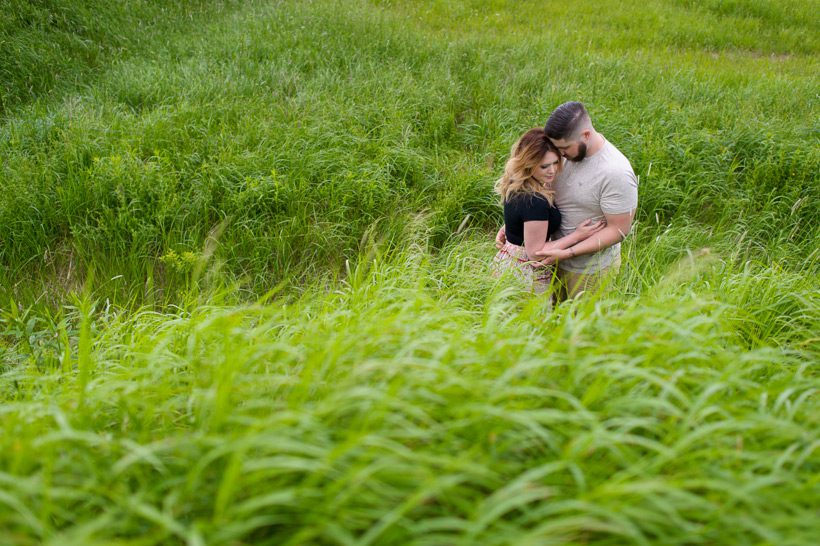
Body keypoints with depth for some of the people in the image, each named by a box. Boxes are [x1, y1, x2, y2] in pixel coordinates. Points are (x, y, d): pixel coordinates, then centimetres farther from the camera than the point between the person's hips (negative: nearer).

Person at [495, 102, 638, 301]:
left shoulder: (616, 173, -27)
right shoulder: (568, 152, -6)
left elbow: (618, 230, -22)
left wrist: (567, 253, -26)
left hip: (591, 270, -6)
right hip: (558, 257, 6)